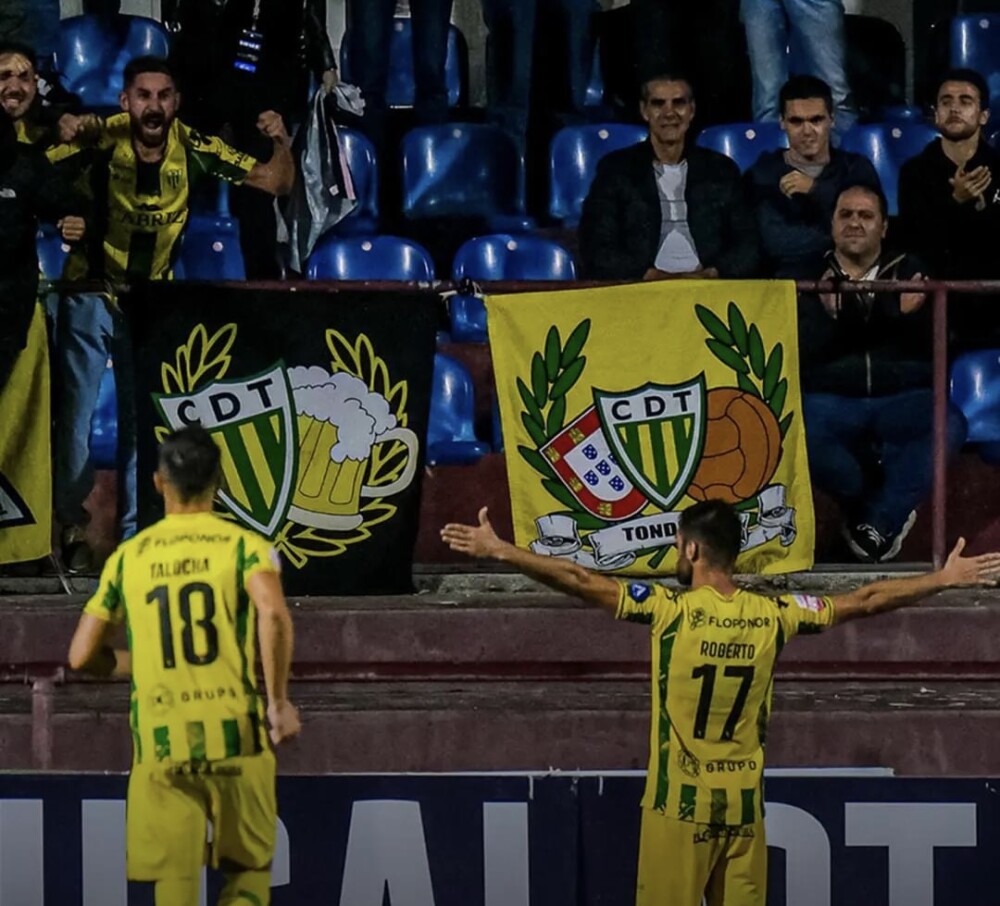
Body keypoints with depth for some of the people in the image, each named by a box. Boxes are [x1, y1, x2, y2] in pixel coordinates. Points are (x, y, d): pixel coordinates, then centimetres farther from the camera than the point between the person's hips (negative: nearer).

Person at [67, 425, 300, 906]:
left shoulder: (128, 557, 8)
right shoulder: (243, 545, 0)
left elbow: (82, 657, 9)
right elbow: (274, 614, -20)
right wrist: (278, 699, -11)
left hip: (160, 743, 1)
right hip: (236, 735, -1)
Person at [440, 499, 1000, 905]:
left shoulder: (670, 610, -10)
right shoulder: (771, 617, 0)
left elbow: (580, 581, -10)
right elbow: (863, 602, 9)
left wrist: (498, 551, -5)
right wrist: (945, 580, 19)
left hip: (680, 804, -3)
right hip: (743, 804, 3)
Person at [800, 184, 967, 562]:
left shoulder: (910, 274, 13)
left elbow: (937, 349, 3)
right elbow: (799, 357, -4)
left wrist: (911, 315, -17)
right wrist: (827, 316, -21)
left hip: (903, 401, 0)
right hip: (831, 401, 0)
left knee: (948, 425, -32)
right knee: (798, 429, -34)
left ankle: (879, 519, -12)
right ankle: (894, 507, -7)